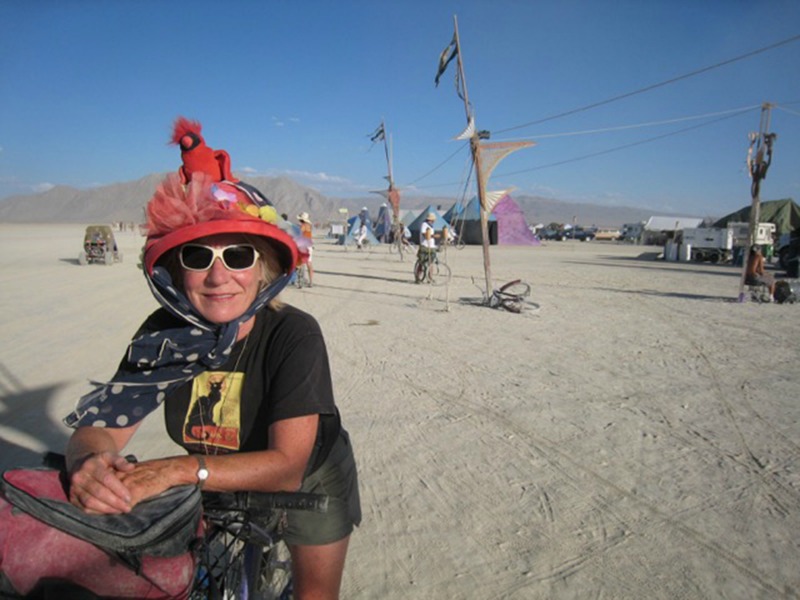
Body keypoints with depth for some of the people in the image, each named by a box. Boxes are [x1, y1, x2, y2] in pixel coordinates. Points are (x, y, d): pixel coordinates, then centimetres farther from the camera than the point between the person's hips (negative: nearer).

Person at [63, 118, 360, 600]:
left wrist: (180, 469, -45)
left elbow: (287, 465, -34)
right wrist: (91, 463, -41)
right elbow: (98, 428, -19)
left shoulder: (294, 335, -32)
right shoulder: (163, 334, -18)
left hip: (308, 486, -2)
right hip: (220, 488, 3)